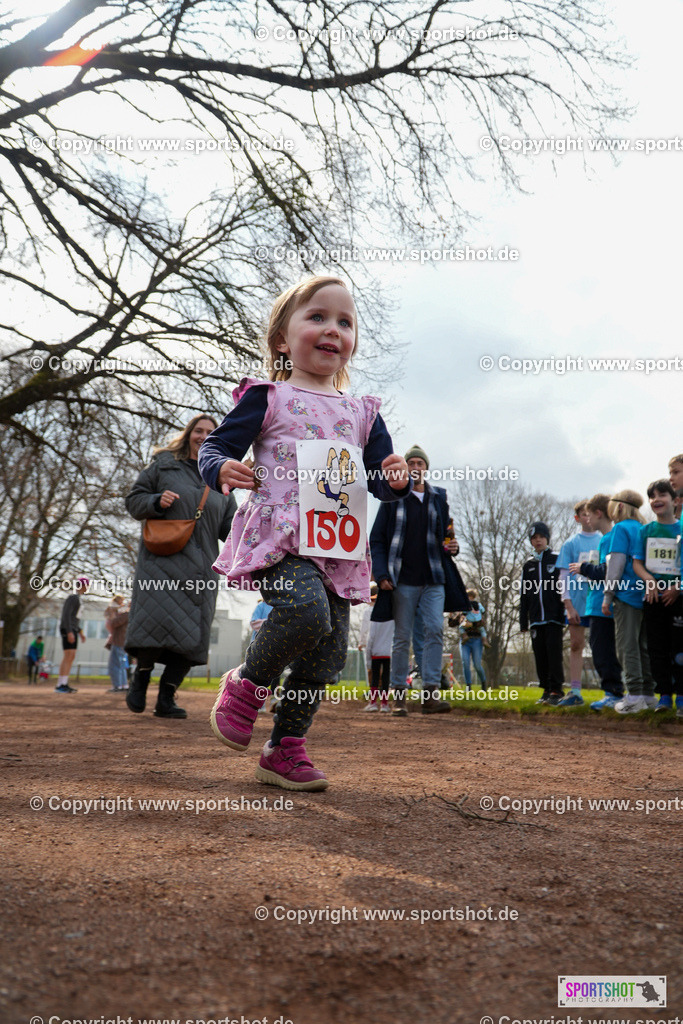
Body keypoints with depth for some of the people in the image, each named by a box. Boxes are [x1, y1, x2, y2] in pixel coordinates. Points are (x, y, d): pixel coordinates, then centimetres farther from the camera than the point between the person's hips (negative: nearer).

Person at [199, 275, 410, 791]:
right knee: (307, 612, -30)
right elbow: (214, 446, 5)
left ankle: (285, 750, 21)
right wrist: (223, 469, -18)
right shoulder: (268, 398, 4)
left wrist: (396, 479, -5)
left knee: (328, 653, 4)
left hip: (339, 546, 6)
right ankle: (248, 683, 1)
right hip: (279, 537, -5)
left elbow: (384, 483, 19)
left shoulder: (363, 413, 17)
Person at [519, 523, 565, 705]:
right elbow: (524, 595, 17)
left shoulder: (557, 560, 6)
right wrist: (523, 621, 12)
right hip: (536, 619, 4)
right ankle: (546, 690, 11)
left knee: (554, 653, -9)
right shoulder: (528, 566, 17)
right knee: (540, 655, 4)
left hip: (554, 616, -4)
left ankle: (556, 690, -6)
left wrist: (566, 612, -6)